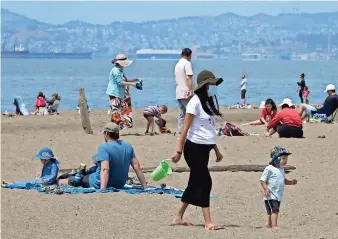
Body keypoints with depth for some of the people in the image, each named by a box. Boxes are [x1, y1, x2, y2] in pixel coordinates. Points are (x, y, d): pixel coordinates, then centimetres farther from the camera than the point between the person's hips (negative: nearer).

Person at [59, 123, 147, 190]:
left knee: (72, 180, 16)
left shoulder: (104, 147, -22)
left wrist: (102, 190, -42)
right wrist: (145, 187, -1)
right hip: (120, 185, 7)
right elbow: (137, 167, -4)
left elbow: (105, 169, -34)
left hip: (99, 184, -7)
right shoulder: (128, 146, -2)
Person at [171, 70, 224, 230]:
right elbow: (186, 129, -14)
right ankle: (208, 222, -9)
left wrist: (216, 150, 22)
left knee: (196, 183, 12)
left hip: (204, 148, 9)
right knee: (204, 182, -10)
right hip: (194, 148, -9)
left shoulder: (208, 102, 13)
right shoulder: (195, 102, -12)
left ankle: (179, 218, 20)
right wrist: (179, 151, -16)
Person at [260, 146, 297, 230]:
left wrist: (291, 182, 10)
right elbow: (262, 180, -12)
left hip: (278, 196, 8)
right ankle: (274, 226, -22)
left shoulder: (281, 170, 15)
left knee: (275, 211, 16)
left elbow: (283, 180, 27)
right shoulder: (269, 169, -12)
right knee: (274, 210, -18)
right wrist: (266, 188, -26)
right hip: (271, 195, -8)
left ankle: (269, 223, 30)